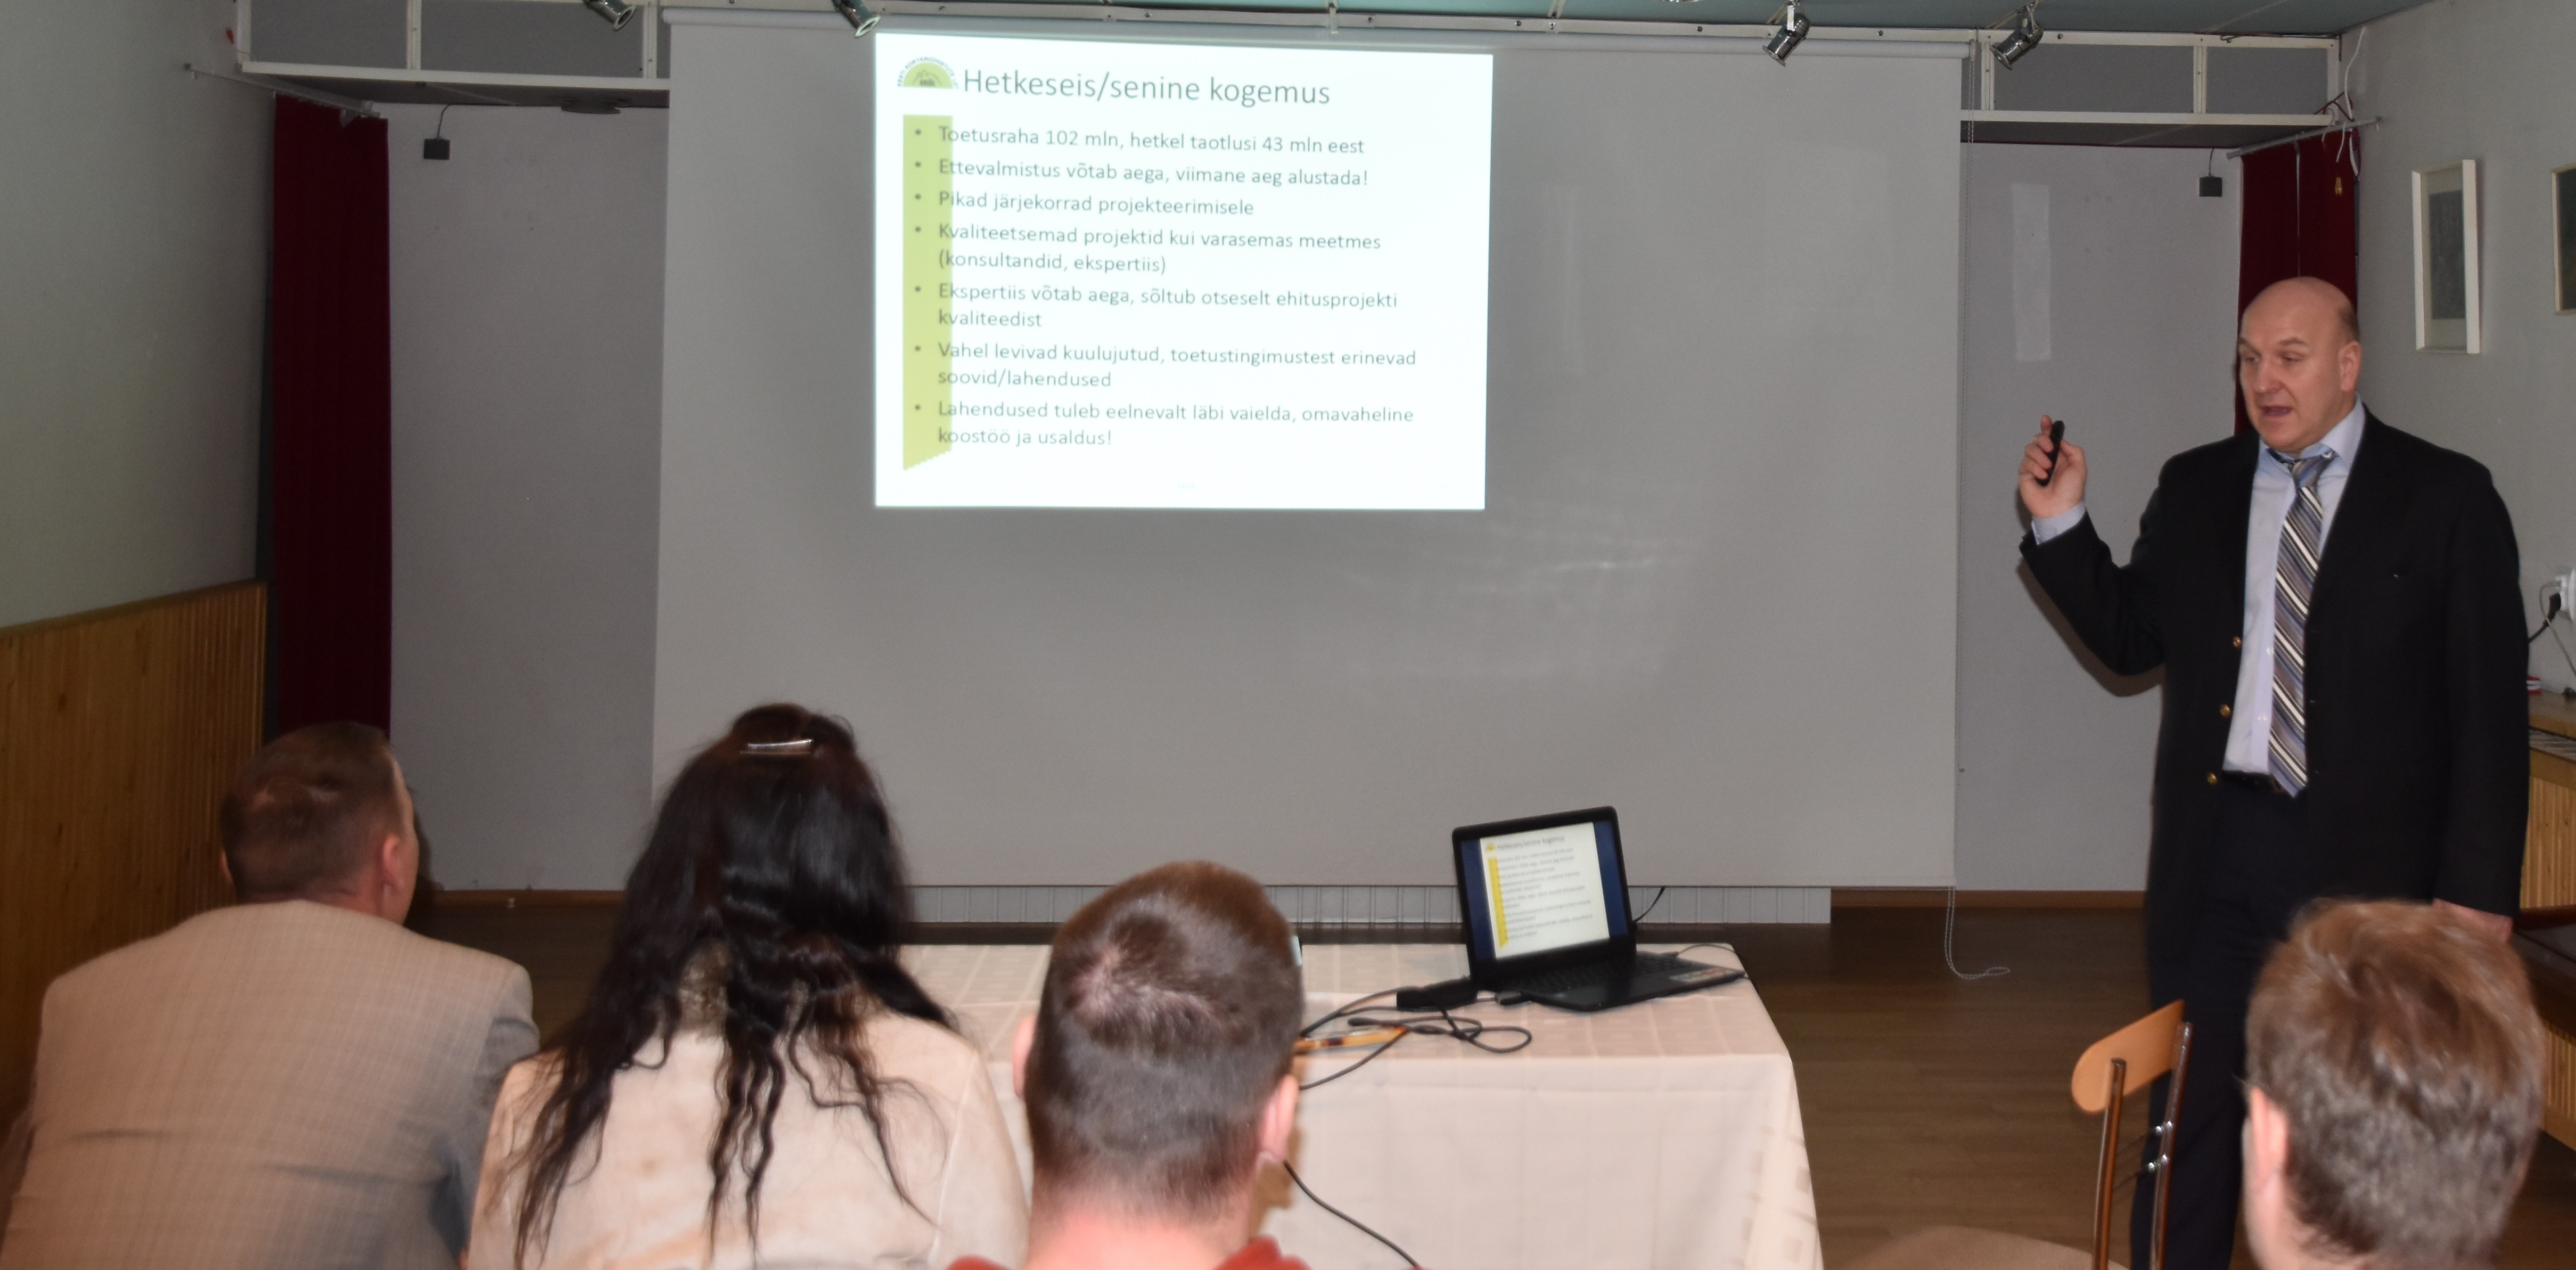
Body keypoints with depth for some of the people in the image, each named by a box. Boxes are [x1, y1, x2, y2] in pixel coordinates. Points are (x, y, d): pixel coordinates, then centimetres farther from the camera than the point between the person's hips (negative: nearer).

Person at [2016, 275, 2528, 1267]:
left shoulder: (2446, 498, -2)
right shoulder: (2193, 488, 10)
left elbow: (2489, 705, -4)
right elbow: (2130, 639, 12)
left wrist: (2478, 886, -9)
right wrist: (2061, 525, -2)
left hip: (2362, 853, -3)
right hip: (2213, 844, 3)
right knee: (2190, 1101, 9)